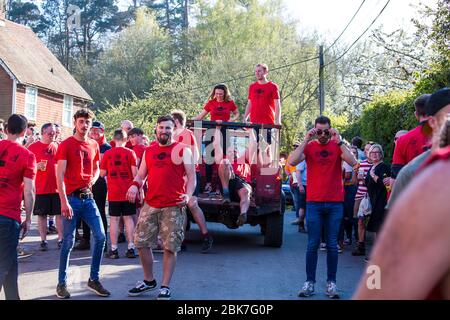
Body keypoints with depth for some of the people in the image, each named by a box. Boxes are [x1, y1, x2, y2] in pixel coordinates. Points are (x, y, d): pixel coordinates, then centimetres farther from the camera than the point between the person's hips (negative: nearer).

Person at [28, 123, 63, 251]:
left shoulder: (59, 146, 9)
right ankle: (43, 240, 11)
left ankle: (61, 239, 10)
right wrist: (36, 166, -16)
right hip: (41, 188, -2)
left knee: (60, 214, 2)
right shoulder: (33, 147, 1)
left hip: (58, 187, 2)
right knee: (42, 215, 3)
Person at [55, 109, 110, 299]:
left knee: (100, 236, -1)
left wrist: (92, 180, 1)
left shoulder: (94, 145, 10)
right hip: (71, 197, -5)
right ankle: (62, 283, 11)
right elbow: (60, 175, -11)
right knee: (68, 241, -2)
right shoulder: (66, 145, -5)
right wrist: (64, 202, -18)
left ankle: (94, 280, 12)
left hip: (88, 196, 5)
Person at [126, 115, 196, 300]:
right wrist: (135, 185, -6)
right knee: (141, 243, 6)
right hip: (150, 205, 5)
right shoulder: (148, 151, 15)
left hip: (173, 207, -4)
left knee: (170, 247, -1)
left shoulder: (182, 150, 2)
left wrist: (188, 195, -19)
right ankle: (149, 281, 24)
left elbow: (191, 177, -2)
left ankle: (165, 287, 10)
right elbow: (141, 175, 17)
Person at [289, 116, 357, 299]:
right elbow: (292, 162, -13)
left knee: (332, 245, 5)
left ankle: (331, 282, 11)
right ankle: (310, 282, 8)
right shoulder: (309, 146, 3)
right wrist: (306, 140, -14)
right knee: (313, 244, 2)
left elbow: (352, 162, -13)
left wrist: (339, 141, -16)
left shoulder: (337, 145, 4)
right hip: (314, 203, 0)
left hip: (335, 203, 0)